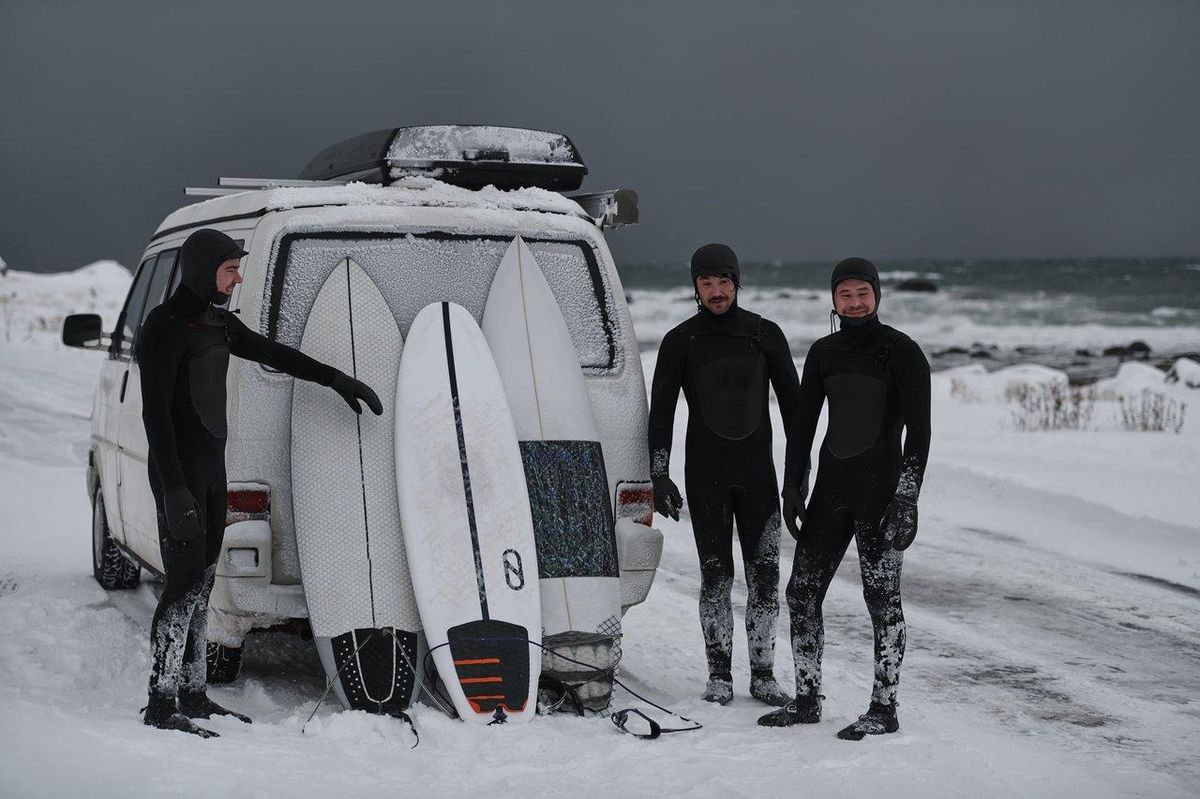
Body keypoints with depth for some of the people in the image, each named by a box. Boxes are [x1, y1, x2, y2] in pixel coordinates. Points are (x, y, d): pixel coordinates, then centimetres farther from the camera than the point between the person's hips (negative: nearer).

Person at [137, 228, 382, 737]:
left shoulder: (217, 322, 12)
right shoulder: (166, 327, -14)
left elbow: (272, 354, 24)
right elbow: (156, 414, -19)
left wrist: (338, 380, 21)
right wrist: (173, 490, -24)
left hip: (212, 468, 9)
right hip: (180, 472, -9)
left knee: (201, 584, 11)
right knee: (186, 582, -11)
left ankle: (192, 695, 17)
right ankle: (161, 702, -7)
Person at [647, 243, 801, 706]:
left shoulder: (765, 335, 4)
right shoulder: (680, 342, 1)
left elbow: (791, 401, 9)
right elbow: (661, 410, 3)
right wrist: (659, 476, -4)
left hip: (757, 472, 1)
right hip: (705, 476, -1)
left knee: (764, 575, -1)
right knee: (716, 574, 1)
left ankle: (762, 675, 7)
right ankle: (719, 675, 9)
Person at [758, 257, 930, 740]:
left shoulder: (901, 352, -6)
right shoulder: (823, 353, 11)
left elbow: (919, 428, -10)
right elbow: (802, 423, 16)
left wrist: (908, 500, -16)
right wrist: (792, 490, 11)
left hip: (880, 490, -6)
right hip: (831, 490, 6)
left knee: (882, 598, -3)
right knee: (802, 591, 6)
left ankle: (884, 709, 5)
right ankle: (807, 700, 17)